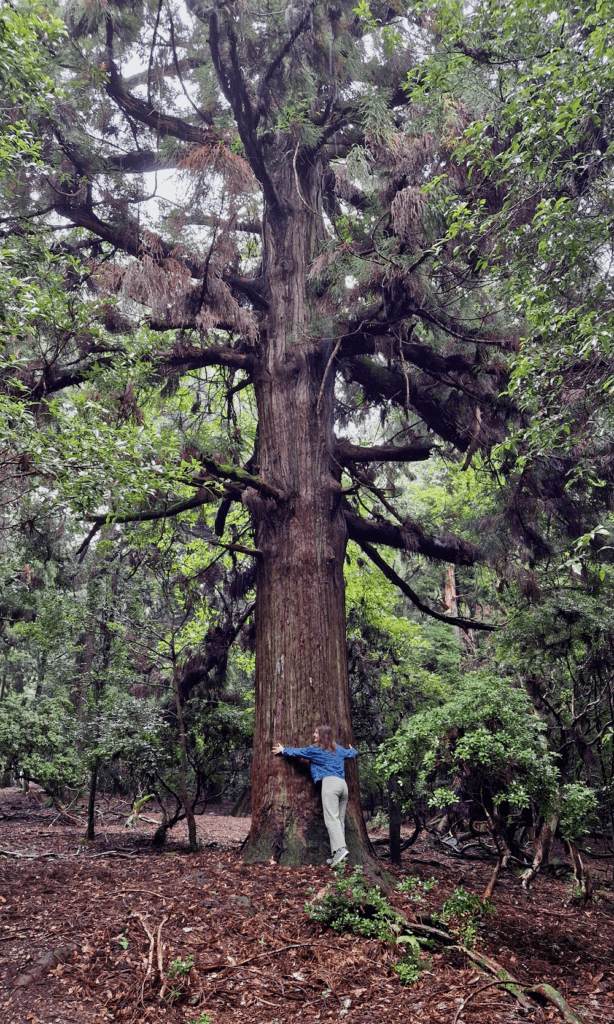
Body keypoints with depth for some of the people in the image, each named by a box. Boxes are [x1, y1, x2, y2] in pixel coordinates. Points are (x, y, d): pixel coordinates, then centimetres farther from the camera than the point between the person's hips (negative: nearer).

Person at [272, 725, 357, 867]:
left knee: (331, 818, -14)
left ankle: (340, 848, -31)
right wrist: (353, 750, 66)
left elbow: (299, 752, 18)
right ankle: (337, 855, 4)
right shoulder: (338, 749, 22)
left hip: (330, 782, -7)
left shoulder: (316, 749, 6)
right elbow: (351, 754, 41)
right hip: (343, 783, 7)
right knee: (340, 820, 7)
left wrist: (284, 750, 35)